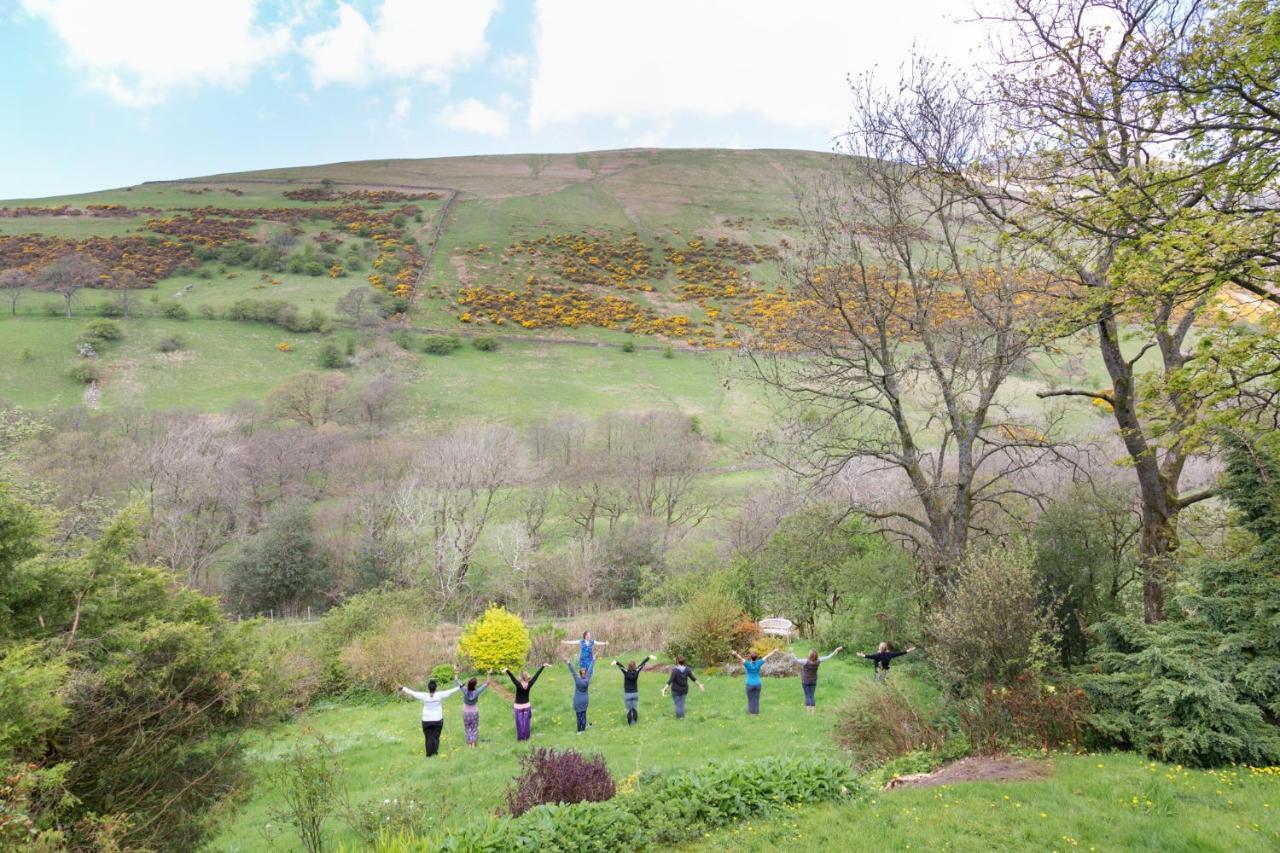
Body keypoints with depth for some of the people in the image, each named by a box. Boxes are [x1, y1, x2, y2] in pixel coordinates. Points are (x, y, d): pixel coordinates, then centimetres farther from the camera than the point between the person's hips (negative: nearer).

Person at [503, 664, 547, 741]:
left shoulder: (518, 685, -24)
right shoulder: (529, 684, -14)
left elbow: (512, 678, -39)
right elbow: (536, 675, -8)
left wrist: (507, 670, -54)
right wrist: (543, 666, -2)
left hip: (518, 707, -3)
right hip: (527, 706, 3)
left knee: (520, 723, 7)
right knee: (526, 722, 12)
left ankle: (520, 737, 16)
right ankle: (526, 737, 20)